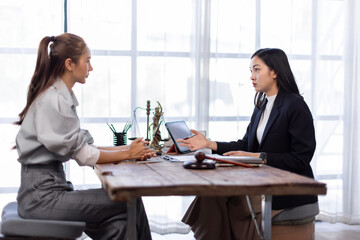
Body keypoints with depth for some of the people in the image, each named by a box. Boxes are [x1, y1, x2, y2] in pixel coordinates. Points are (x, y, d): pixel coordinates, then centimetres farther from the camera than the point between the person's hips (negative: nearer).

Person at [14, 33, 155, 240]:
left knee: (120, 223, -6)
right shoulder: (53, 100, -17)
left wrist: (127, 149, 2)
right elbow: (83, 155, -14)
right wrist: (127, 154, -4)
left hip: (49, 188, 9)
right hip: (42, 195, -9)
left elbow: (82, 145, 10)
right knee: (130, 203, -12)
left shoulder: (62, 97, 13)